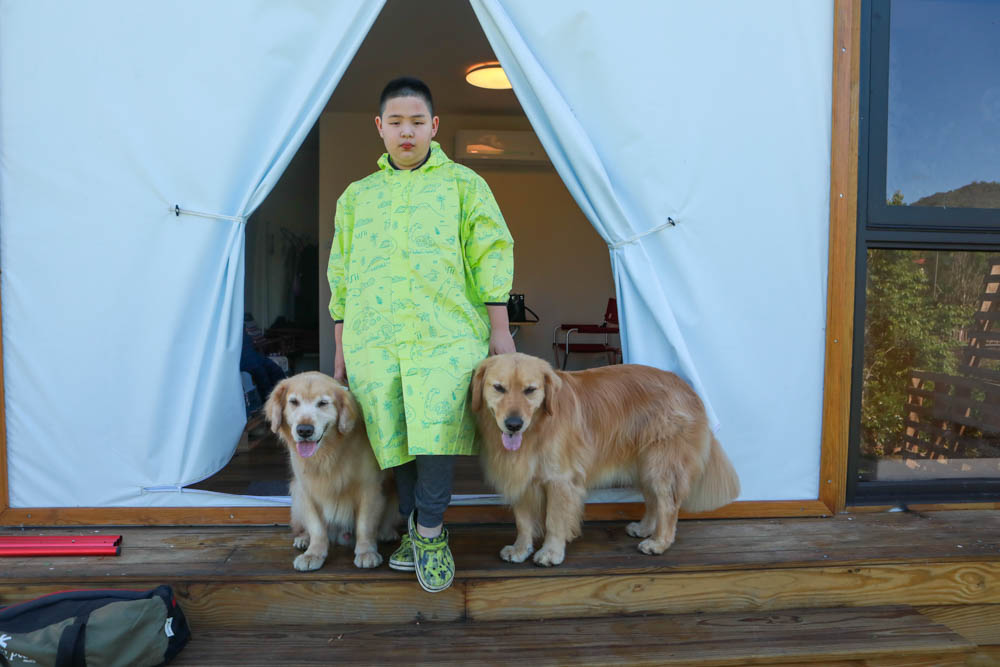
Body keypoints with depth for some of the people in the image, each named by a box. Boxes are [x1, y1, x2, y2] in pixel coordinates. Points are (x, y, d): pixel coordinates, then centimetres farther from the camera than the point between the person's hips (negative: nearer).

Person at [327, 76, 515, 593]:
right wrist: (340, 351, 16)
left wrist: (500, 329, -2)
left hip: (447, 335, -3)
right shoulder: (357, 195, 20)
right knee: (395, 437, 4)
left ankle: (431, 531, 6)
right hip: (373, 339, 3)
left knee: (437, 432, -15)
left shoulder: (463, 183, 12)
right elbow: (341, 276, 20)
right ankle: (414, 528, 24)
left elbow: (490, 255, 6)